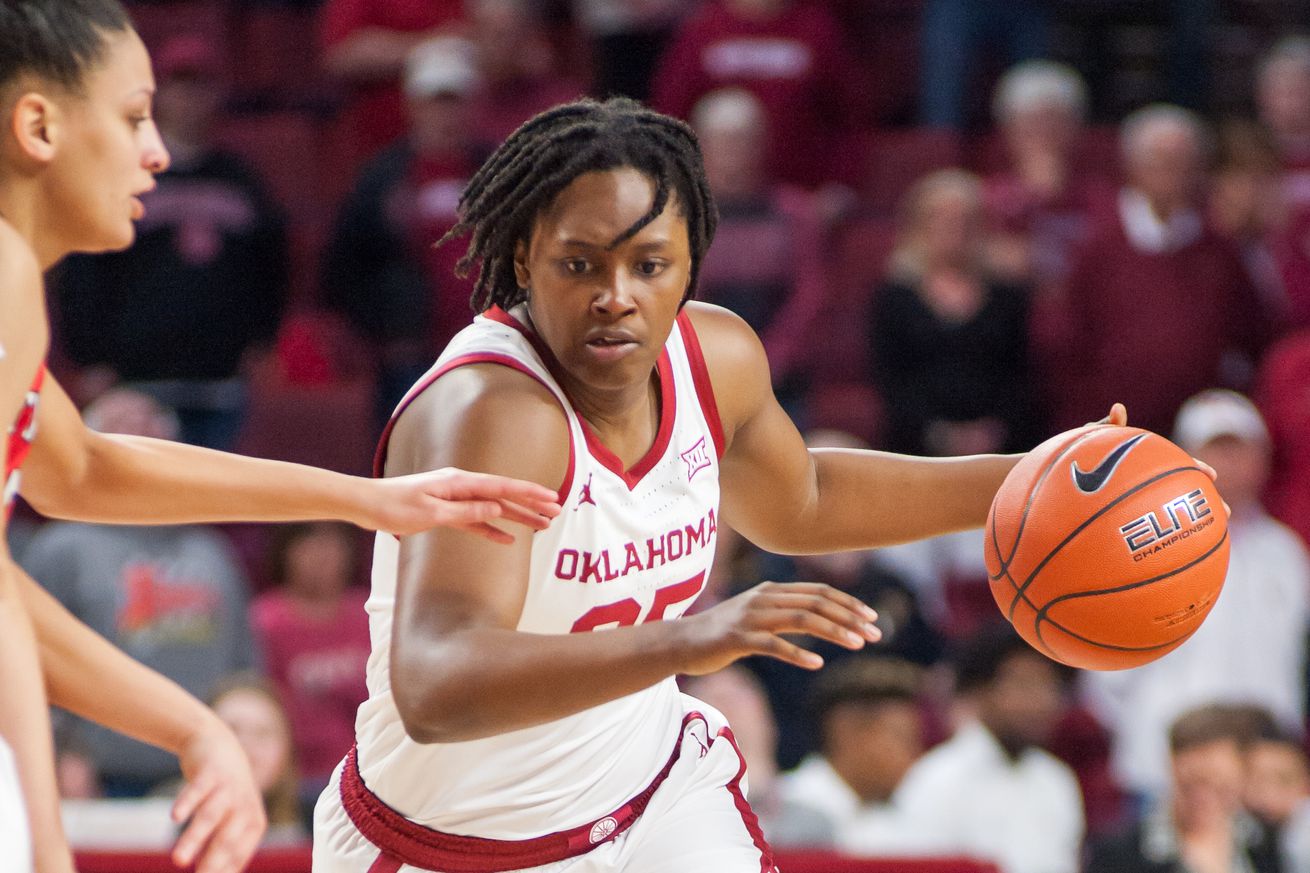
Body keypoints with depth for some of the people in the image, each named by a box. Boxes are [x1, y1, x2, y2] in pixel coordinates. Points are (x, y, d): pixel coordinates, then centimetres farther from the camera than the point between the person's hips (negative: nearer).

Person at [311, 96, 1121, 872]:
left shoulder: (717, 357, -8)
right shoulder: (489, 412, -32)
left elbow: (798, 504, 17)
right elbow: (433, 692, -47)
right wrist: (684, 641, -58)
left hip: (659, 792, 5)